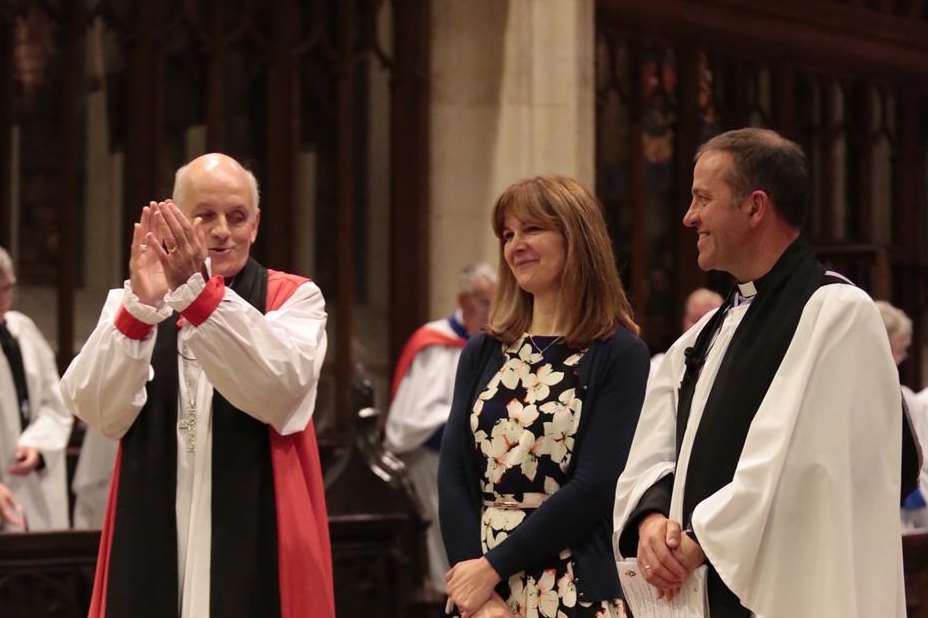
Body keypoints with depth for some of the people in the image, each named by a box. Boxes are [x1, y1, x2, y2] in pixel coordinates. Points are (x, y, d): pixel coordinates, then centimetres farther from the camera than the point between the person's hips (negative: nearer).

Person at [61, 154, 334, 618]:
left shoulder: (292, 299, 2)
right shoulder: (131, 304, 8)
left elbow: (281, 390, -19)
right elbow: (100, 414, -9)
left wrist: (197, 292, -26)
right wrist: (141, 305, -23)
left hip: (257, 541, -2)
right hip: (154, 542, 2)